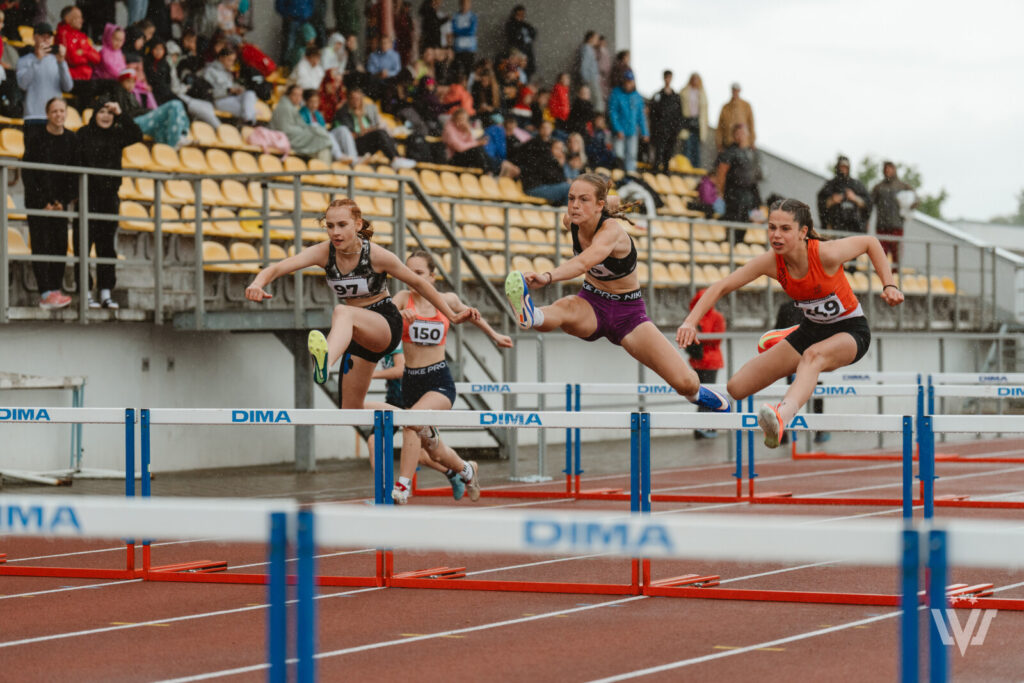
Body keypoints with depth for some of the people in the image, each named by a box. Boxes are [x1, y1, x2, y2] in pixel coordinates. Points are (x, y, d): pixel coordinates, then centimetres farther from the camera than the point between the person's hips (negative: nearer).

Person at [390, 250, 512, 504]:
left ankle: (403, 487, -30)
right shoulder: (404, 298, -1)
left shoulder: (447, 300, 2)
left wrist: (494, 335, 35)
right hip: (411, 381, 3)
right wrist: (399, 314, -41)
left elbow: (468, 313, 23)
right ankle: (466, 470, 43)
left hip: (440, 381, -3)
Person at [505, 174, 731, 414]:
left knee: (685, 383, -13)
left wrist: (547, 277, -67)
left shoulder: (612, 230, -28)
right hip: (591, 305, 3)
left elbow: (583, 263, -51)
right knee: (563, 307, -38)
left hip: (628, 312, -3)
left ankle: (697, 394, 24)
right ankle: (531, 316, -74)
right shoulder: (570, 222, -9)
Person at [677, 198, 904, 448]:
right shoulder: (770, 262, -16)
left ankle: (782, 416, -68)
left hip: (850, 330, -5)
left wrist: (889, 286, -15)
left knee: (814, 355, -43)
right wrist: (690, 322, -27)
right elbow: (721, 287, -14)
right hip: (811, 330, 5)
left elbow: (870, 242, -7)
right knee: (737, 388, -1)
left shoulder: (826, 254, -26)